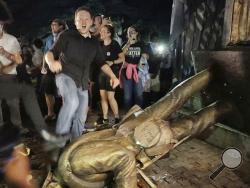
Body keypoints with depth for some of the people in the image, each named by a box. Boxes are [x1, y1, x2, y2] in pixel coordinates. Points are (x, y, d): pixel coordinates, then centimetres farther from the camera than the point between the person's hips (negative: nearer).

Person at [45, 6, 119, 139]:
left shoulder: (94, 43, 11)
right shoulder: (67, 35, -2)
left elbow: (102, 63, 18)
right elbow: (50, 53, -5)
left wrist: (113, 76, 2)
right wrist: (51, 62, -29)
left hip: (83, 83, 5)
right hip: (66, 76, -5)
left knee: (80, 118, 10)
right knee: (72, 101, -35)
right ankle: (60, 137, -23)